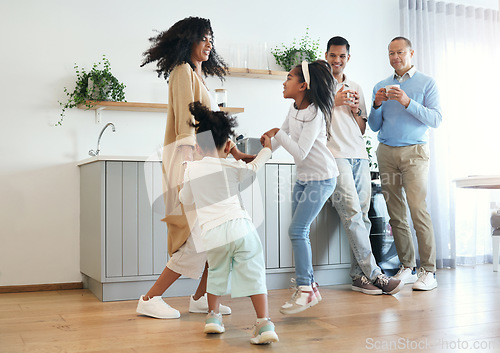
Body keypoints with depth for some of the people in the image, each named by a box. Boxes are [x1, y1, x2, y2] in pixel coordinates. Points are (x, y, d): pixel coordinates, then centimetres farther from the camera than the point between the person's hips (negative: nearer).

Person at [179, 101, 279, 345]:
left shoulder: (191, 169, 13)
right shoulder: (231, 168, 10)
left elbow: (186, 200, 25)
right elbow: (254, 167, 30)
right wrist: (266, 149, 46)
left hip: (212, 234, 2)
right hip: (240, 227, -1)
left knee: (216, 274, 23)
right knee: (253, 275, 2)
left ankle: (213, 316, 28)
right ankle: (264, 323, -4)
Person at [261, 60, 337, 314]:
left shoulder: (314, 113, -19)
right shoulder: (294, 109, 7)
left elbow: (300, 152, -25)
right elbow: (279, 138, 17)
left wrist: (278, 133, -17)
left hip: (322, 177, -9)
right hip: (304, 177, 9)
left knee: (297, 230, -13)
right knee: (300, 232, 9)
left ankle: (305, 290, -5)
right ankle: (309, 287, 19)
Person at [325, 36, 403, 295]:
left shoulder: (356, 88, 23)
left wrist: (356, 110, 3)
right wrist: (333, 103, -8)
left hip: (359, 155, 5)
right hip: (335, 155, -5)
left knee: (362, 215, 0)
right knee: (352, 213, -15)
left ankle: (358, 276, 4)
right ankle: (374, 273, -13)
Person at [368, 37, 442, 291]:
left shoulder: (426, 83, 7)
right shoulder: (380, 86, 18)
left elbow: (436, 119, -4)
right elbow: (374, 126, 14)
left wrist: (408, 102, -15)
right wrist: (377, 105, -4)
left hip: (414, 152, -4)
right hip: (386, 153, 4)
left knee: (418, 208, -14)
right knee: (396, 214, 2)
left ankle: (428, 271, -9)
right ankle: (407, 267, 9)